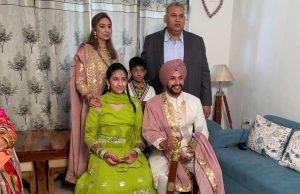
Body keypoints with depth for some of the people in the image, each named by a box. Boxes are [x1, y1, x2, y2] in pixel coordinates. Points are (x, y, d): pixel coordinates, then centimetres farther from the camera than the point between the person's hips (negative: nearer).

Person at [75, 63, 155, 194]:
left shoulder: (135, 104, 7)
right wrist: (103, 153, -14)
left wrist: (136, 151, -12)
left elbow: (140, 134, 7)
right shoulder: (98, 104, 0)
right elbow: (89, 136, 1)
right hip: (104, 154, -2)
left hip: (130, 153, 2)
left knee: (142, 182, -24)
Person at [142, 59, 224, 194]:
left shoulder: (194, 101, 0)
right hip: (163, 152, -2)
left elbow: (202, 132, 2)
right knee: (163, 177, -29)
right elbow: (149, 132, -7)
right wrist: (163, 143, -27)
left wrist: (194, 148, -16)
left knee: (211, 173, -21)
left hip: (190, 151, 2)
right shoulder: (153, 104, -7)